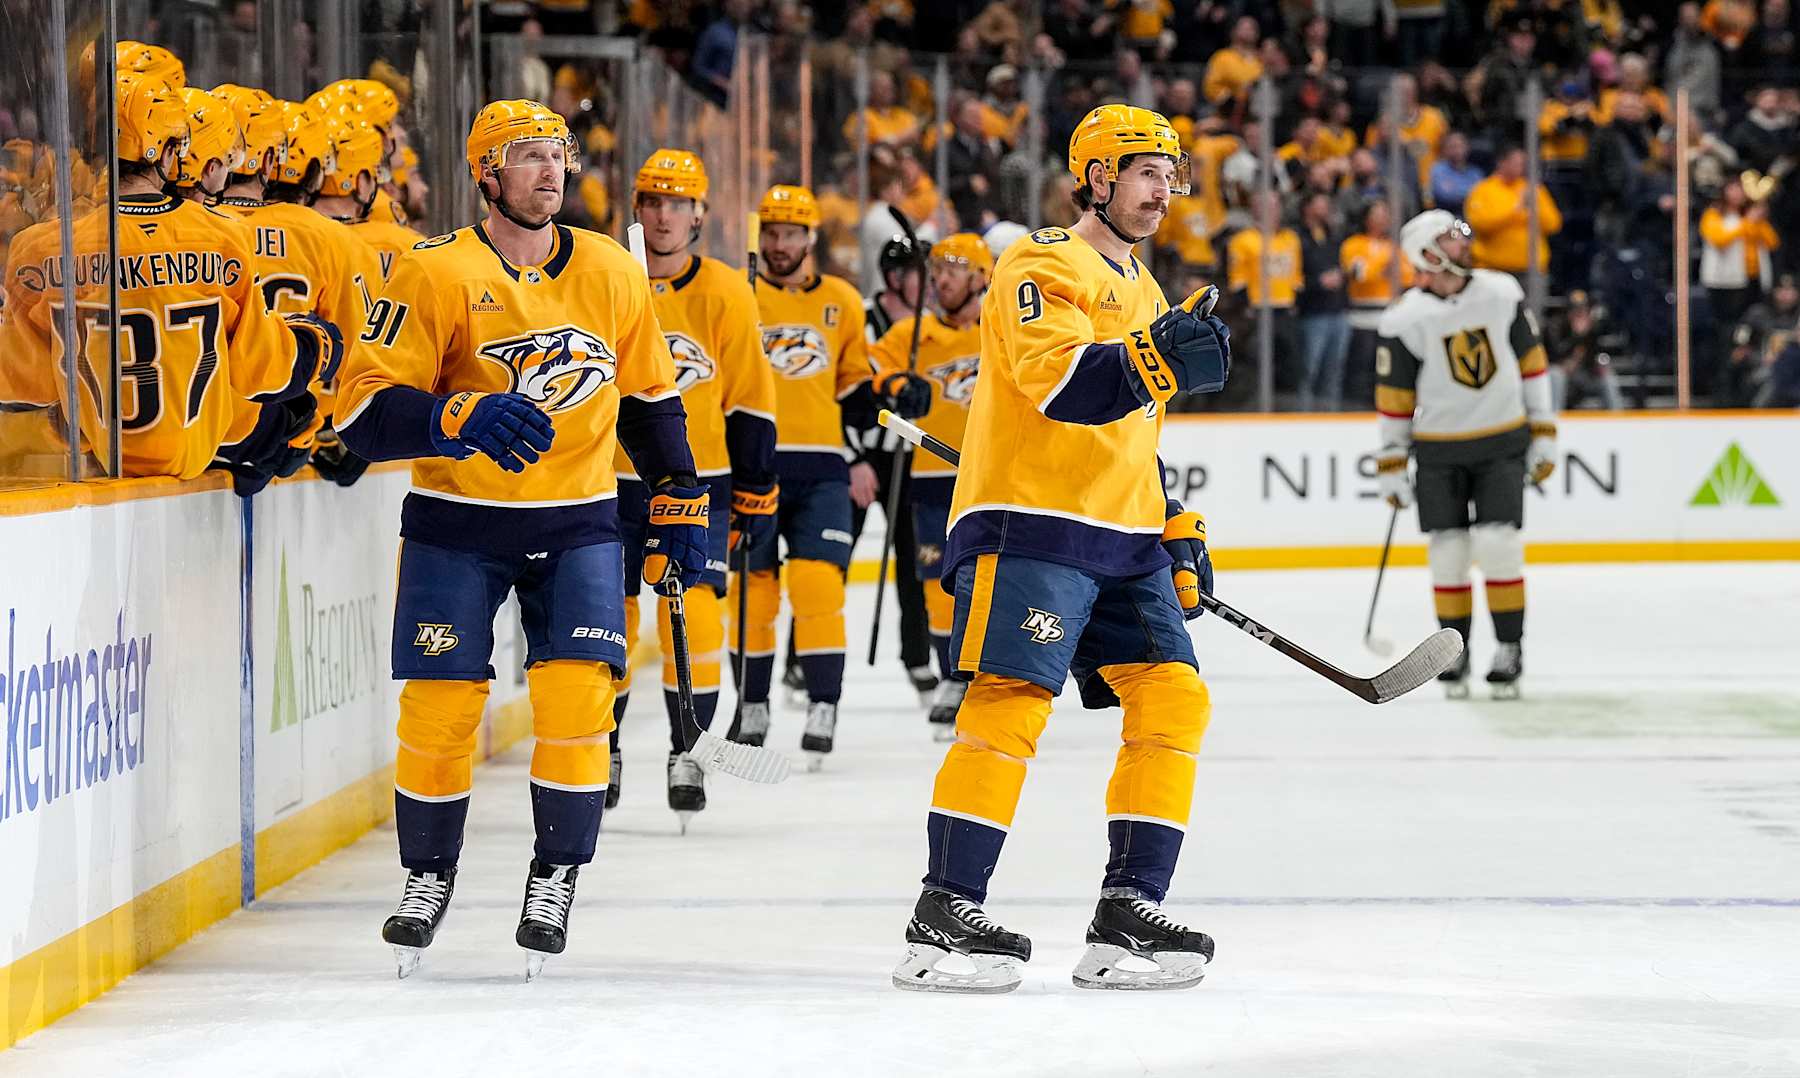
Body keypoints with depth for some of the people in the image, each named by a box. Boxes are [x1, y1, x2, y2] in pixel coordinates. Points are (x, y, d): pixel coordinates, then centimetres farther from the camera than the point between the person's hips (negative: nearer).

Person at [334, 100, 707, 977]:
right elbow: (365, 411, -18)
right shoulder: (436, 275, -13)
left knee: (577, 699, -13)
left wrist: (680, 508, 15)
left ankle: (555, 878, 5)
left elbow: (650, 399, 16)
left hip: (577, 522, 2)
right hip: (455, 523, -2)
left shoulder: (613, 275, 2)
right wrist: (464, 417, -34)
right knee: (440, 707, -5)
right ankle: (428, 875, 19)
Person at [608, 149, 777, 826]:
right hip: (612, 484, 1)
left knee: (692, 614, -10)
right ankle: (601, 752, 21)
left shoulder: (726, 294, -1)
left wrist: (756, 494, 3)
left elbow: (750, 405, 3)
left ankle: (687, 753, 4)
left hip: (698, 484, -1)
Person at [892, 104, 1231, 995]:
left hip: (1123, 539, 9)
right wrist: (1158, 360, -37)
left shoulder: (1144, 294, 23)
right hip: (1030, 524, -9)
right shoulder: (1045, 265, -7)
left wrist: (1175, 530, 22)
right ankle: (943, 915, -14)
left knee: (1173, 698, -1)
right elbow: (1057, 380, -24)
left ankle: (1128, 913, 1)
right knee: (1011, 703, -15)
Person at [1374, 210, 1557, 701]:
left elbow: (1531, 362, 4)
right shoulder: (1404, 319, -9)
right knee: (1448, 551, 1)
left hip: (1502, 444, 0)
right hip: (1438, 451, 0)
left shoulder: (1502, 294, -4)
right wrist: (1392, 465, -1)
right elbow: (1394, 397, -2)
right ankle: (1455, 652, 16)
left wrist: (1543, 435, 3)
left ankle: (1510, 650, 2)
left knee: (1498, 544, -9)